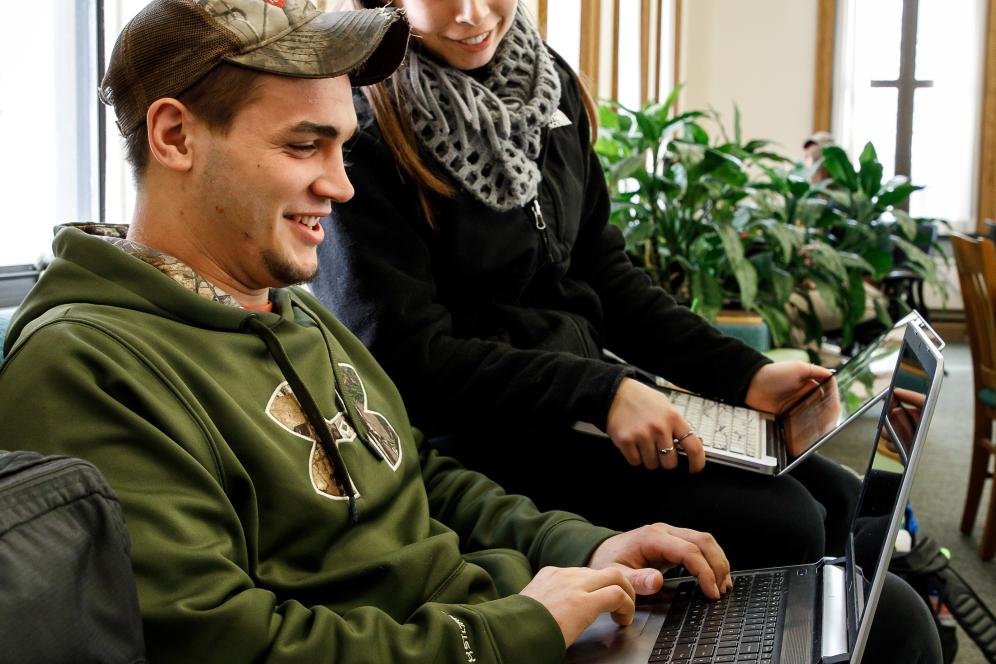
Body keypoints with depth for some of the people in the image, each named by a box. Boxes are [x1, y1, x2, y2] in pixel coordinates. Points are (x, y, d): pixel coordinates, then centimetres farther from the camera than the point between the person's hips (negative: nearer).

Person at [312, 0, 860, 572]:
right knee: (782, 524, -16)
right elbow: (405, 354, -19)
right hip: (467, 434, -7)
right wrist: (600, 392, -26)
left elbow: (600, 269, 10)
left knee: (836, 496, 4)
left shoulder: (545, 82, 6)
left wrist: (745, 374, 0)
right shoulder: (361, 128, -15)